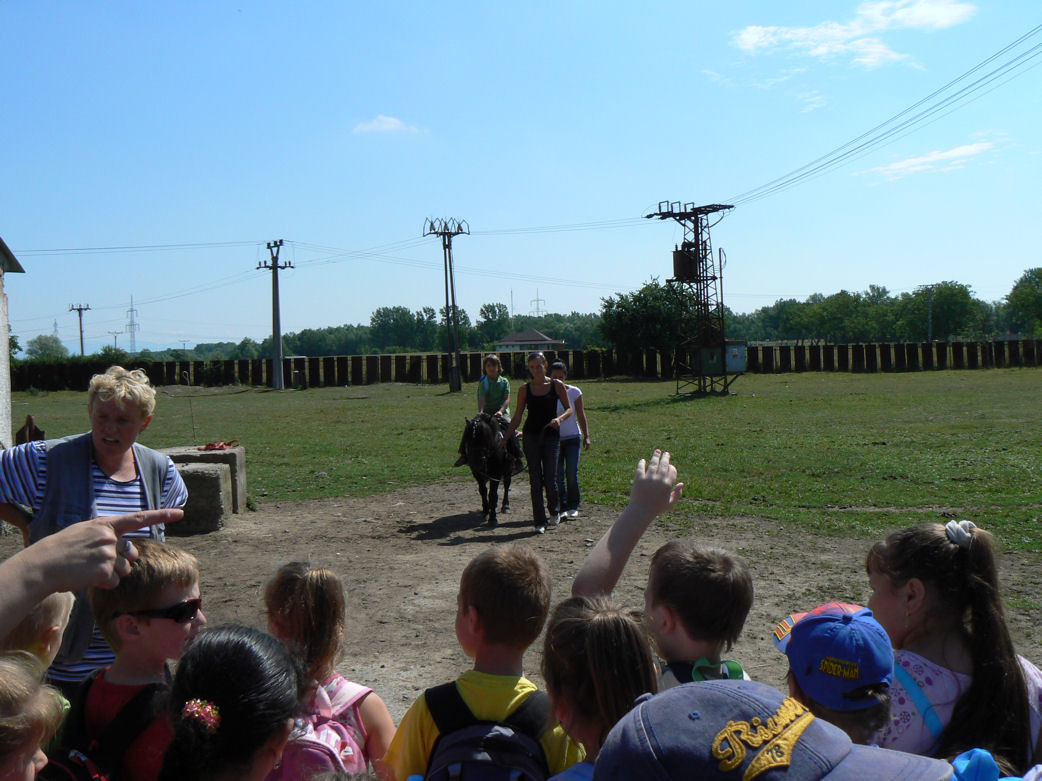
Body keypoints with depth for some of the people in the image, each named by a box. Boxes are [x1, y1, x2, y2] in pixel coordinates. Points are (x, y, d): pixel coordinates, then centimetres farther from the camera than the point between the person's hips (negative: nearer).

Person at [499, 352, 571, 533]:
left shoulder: (557, 386, 1)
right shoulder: (525, 389, 4)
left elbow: (569, 409, 6)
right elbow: (517, 417, 8)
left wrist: (560, 418, -15)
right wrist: (505, 438, 3)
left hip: (550, 436, -1)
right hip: (530, 437, 1)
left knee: (550, 480, -5)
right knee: (535, 481, 1)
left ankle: (553, 510, 26)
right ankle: (540, 521, 9)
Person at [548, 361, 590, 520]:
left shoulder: (574, 392, 1)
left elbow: (581, 416, 6)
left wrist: (586, 436, 2)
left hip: (572, 437, 0)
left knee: (571, 473, -9)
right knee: (558, 475, 1)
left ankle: (573, 506, 4)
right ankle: (562, 507, 11)